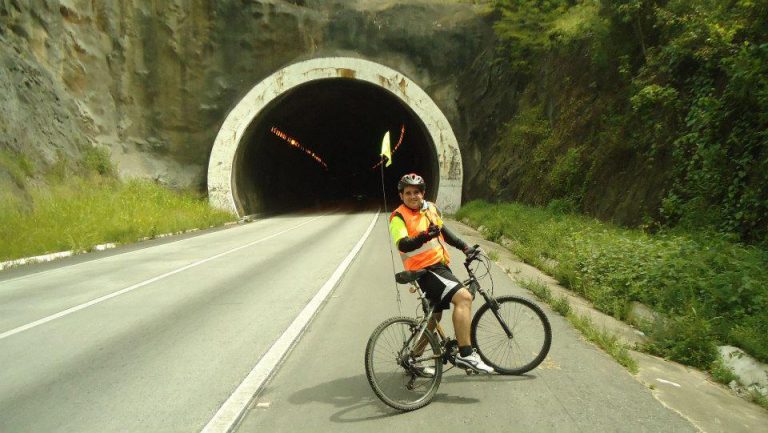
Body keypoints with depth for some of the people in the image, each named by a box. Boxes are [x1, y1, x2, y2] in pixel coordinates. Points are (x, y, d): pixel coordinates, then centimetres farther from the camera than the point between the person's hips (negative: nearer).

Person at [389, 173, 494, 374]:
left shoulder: (430, 208, 10)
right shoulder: (399, 217, -12)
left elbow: (443, 231, 25)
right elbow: (402, 245, -28)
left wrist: (463, 246, 20)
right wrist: (424, 237, -45)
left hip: (441, 266, 9)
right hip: (426, 270, -9)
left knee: (435, 316, 19)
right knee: (464, 297, -26)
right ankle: (465, 354, -25)